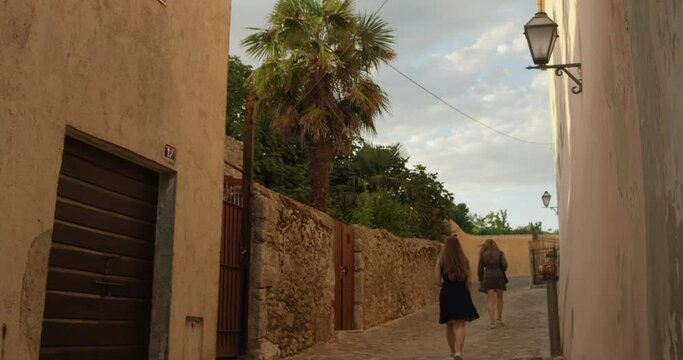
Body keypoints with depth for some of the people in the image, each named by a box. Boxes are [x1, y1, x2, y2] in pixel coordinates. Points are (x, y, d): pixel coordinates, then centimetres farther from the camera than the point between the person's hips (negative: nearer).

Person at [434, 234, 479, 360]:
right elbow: (469, 282, 4)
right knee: (460, 325, -1)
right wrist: (469, 298, 12)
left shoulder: (441, 261, -5)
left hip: (447, 294, 0)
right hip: (462, 294, 0)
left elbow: (437, 281, -8)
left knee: (450, 325, 15)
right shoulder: (464, 261, 2)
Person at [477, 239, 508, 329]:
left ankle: (491, 321, -10)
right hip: (499, 276, 0)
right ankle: (499, 320, 22)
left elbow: (480, 268, 4)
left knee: (491, 300, 1)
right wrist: (501, 272, 14)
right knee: (499, 298, 17)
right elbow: (504, 265, -5)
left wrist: (480, 280, 11)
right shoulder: (499, 253, 6)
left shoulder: (483, 255, 6)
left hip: (487, 277, 0)